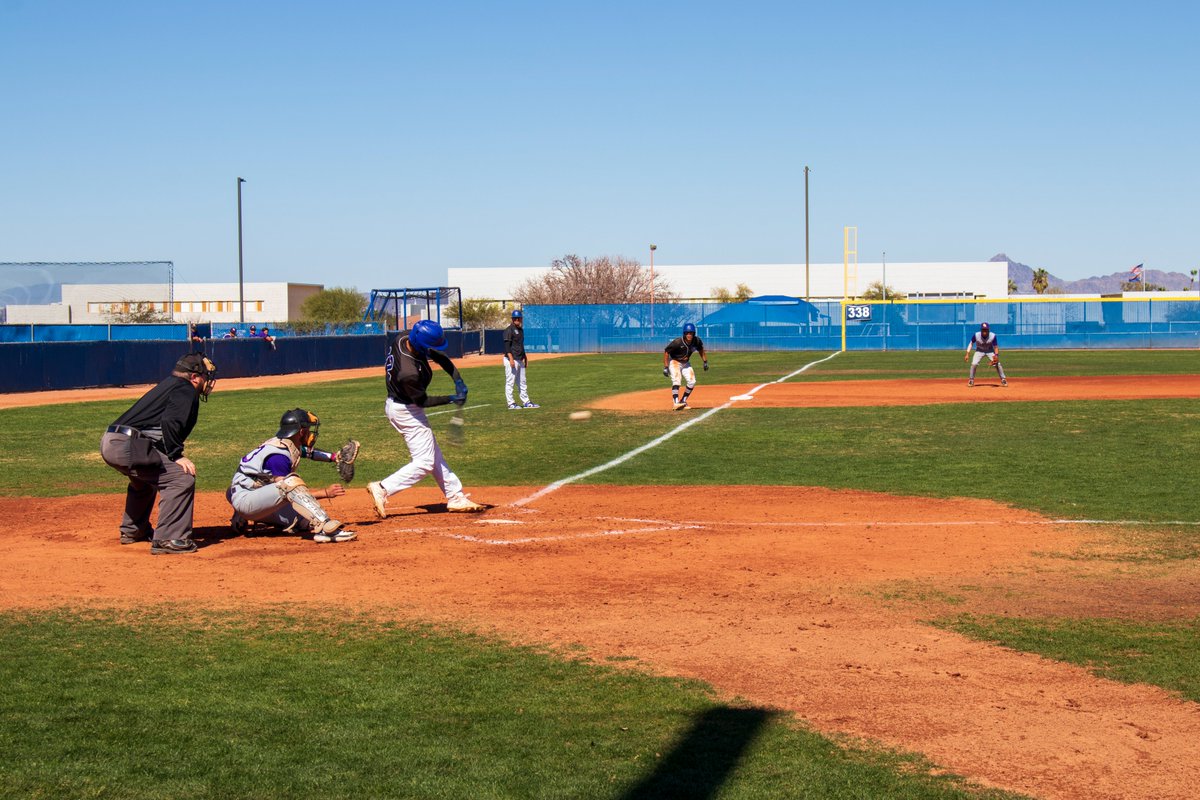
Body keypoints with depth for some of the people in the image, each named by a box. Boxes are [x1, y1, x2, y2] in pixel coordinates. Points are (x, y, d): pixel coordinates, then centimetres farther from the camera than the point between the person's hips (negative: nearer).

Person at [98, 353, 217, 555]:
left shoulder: (169, 384, 26)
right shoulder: (185, 390, -2)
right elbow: (170, 422, -18)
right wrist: (177, 456, -17)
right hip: (128, 445, -10)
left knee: (144, 478, 36)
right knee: (181, 478, -15)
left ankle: (132, 530, 45)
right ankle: (168, 540, -18)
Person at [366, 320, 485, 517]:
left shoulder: (401, 338, -12)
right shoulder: (409, 372, -37)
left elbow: (439, 357, -1)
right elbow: (422, 401, -20)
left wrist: (458, 380, -10)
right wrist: (451, 399, -13)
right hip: (406, 411, -10)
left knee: (434, 454, 17)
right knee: (425, 462, -4)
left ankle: (455, 497, 26)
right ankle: (382, 489, -7)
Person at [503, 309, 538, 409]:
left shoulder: (521, 329, 16)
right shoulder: (509, 330, -10)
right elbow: (507, 345, -17)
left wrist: (525, 358, 23)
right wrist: (511, 359, -25)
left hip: (520, 360, 9)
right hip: (511, 359, -9)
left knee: (522, 383, 12)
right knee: (510, 382, -5)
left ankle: (526, 402, 17)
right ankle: (511, 404, -4)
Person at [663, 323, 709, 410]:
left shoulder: (697, 341, -16)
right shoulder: (677, 342, -31)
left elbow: (701, 350, 6)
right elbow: (666, 352, -22)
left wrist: (705, 362, 7)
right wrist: (665, 367, -25)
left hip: (685, 363, 6)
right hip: (674, 362, -6)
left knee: (692, 382, -2)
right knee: (677, 380, -25)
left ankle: (683, 401, 11)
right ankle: (676, 403, -34)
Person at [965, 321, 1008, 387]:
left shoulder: (993, 336, -27)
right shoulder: (976, 335, -26)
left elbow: (996, 347, -19)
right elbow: (971, 343, -10)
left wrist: (996, 355, -38)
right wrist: (967, 354, -17)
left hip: (990, 351, 0)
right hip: (979, 350, 0)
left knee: (997, 364, -13)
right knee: (974, 364, -18)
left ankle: (1003, 379, 4)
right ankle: (971, 380, 1)